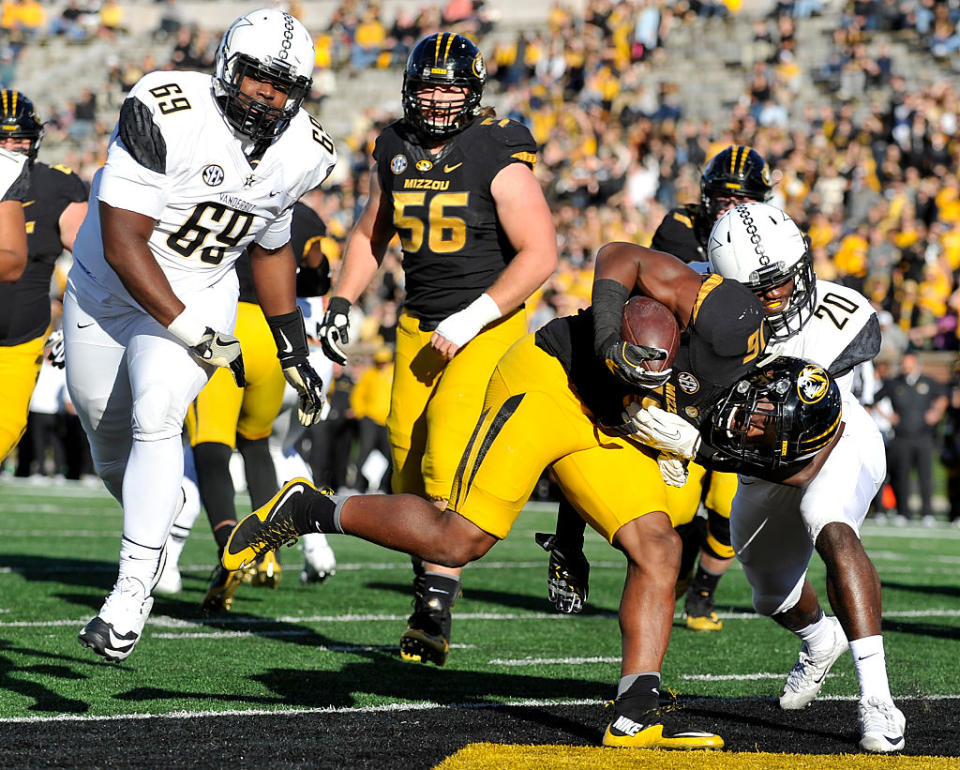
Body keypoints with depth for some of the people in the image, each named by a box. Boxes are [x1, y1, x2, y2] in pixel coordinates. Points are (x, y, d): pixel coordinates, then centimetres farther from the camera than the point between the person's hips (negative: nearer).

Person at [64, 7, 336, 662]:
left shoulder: (301, 154, -8)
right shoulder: (166, 115, -28)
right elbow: (123, 244, -28)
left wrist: (294, 350, 10)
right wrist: (198, 337, -27)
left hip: (198, 299, 1)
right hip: (107, 290, -1)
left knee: (155, 418, -24)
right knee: (113, 451, 12)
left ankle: (134, 589, -22)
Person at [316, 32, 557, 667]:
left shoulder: (500, 158, -15)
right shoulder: (395, 150, 4)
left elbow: (540, 254, -15)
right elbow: (372, 234, 20)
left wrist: (472, 319, -19)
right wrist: (342, 303, 8)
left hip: (488, 322, -6)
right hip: (420, 325, 6)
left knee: (447, 464, -17)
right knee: (410, 470, 5)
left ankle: (436, 612, -16)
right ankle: (428, 592, 18)